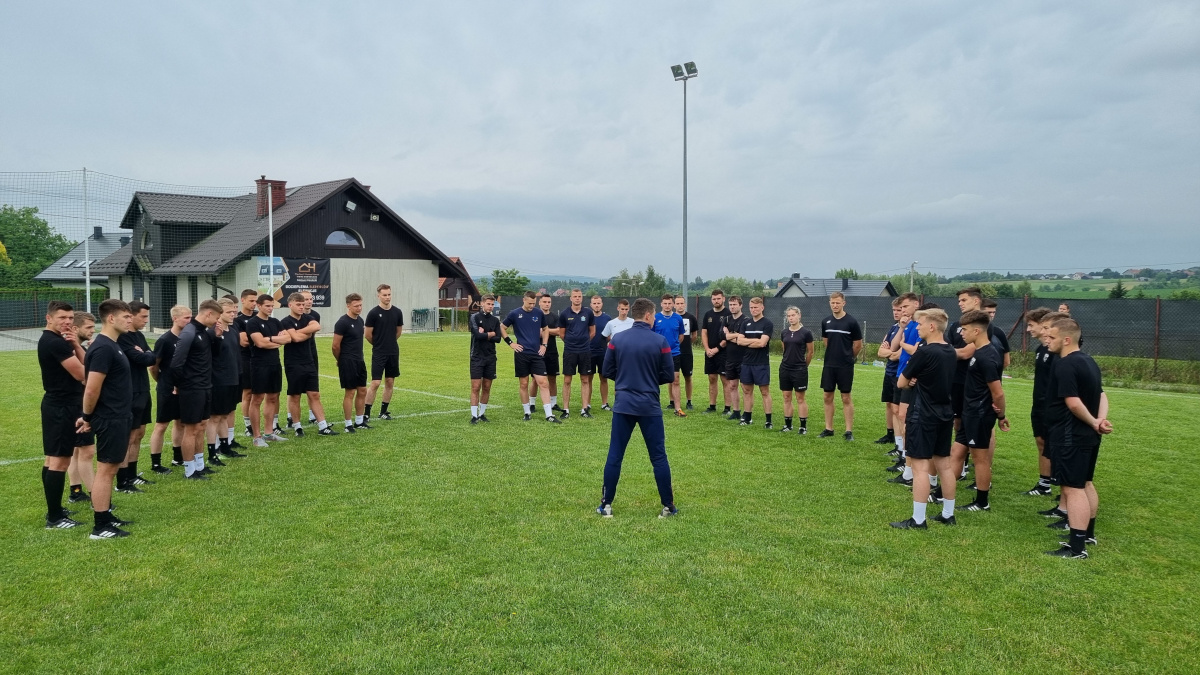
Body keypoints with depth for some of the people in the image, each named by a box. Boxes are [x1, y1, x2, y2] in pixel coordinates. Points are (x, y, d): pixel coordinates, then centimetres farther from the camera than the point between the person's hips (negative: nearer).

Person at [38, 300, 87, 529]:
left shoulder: (49, 340, 14)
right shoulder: (57, 342, -19)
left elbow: (84, 363, 10)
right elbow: (81, 373, -19)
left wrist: (76, 345, -6)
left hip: (56, 405, 11)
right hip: (62, 407, -11)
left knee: (52, 458, 15)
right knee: (60, 460, -8)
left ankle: (54, 510, 25)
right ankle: (55, 518, -4)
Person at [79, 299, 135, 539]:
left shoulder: (111, 345, 12)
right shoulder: (104, 348, -20)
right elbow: (92, 389, -22)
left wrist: (88, 417, 15)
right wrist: (88, 417, -8)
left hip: (118, 417, 10)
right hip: (110, 419, -10)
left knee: (112, 467, 17)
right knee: (106, 469, -3)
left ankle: (106, 516, 27)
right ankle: (100, 527, 4)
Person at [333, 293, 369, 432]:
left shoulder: (361, 320, 9)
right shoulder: (342, 322, -15)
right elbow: (335, 345, -13)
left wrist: (359, 357, 17)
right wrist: (340, 360, 0)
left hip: (360, 361, 8)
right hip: (348, 363, -8)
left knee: (362, 392, 11)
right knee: (350, 393, -3)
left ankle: (359, 421, 22)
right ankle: (348, 425, 6)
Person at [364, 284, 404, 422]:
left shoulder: (397, 312, 3)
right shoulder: (373, 313, -9)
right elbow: (367, 335, -4)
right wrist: (379, 344, 8)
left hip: (393, 353, 5)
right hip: (378, 353, -4)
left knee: (390, 382, 8)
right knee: (375, 383, -8)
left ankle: (383, 411, 19)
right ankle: (366, 413, 0)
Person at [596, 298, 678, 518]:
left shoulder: (617, 339, -1)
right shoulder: (660, 341, -7)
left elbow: (607, 371, 4)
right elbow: (669, 376, -3)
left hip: (623, 405, 2)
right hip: (650, 407, -2)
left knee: (614, 456, 8)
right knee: (659, 457, 8)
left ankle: (606, 505, 14)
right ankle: (668, 506, 14)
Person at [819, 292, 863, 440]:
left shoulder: (851, 322, -8)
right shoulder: (826, 322, 5)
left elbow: (858, 345, -1)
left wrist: (848, 358, 10)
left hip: (845, 366, -4)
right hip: (829, 365, 4)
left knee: (846, 398, 1)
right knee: (828, 397, 7)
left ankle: (849, 431, 7)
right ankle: (829, 429, 17)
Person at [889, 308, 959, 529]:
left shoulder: (924, 353, -18)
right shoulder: (951, 353, 8)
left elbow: (901, 383, -10)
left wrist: (911, 382, 11)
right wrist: (917, 380, -1)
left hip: (923, 415, -8)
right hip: (945, 414, 9)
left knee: (921, 466, -5)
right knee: (944, 464, 14)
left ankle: (918, 520, -2)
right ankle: (948, 514, 23)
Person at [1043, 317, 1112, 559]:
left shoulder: (1064, 365, -20)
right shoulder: (1088, 361, 12)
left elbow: (1073, 403, -24)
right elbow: (1101, 395, 10)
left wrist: (1093, 422, -10)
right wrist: (1100, 420, -6)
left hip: (1071, 436, -10)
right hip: (1088, 436, 10)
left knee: (1073, 488, -8)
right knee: (1085, 484, 21)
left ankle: (1077, 548, -6)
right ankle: (1088, 534, 34)